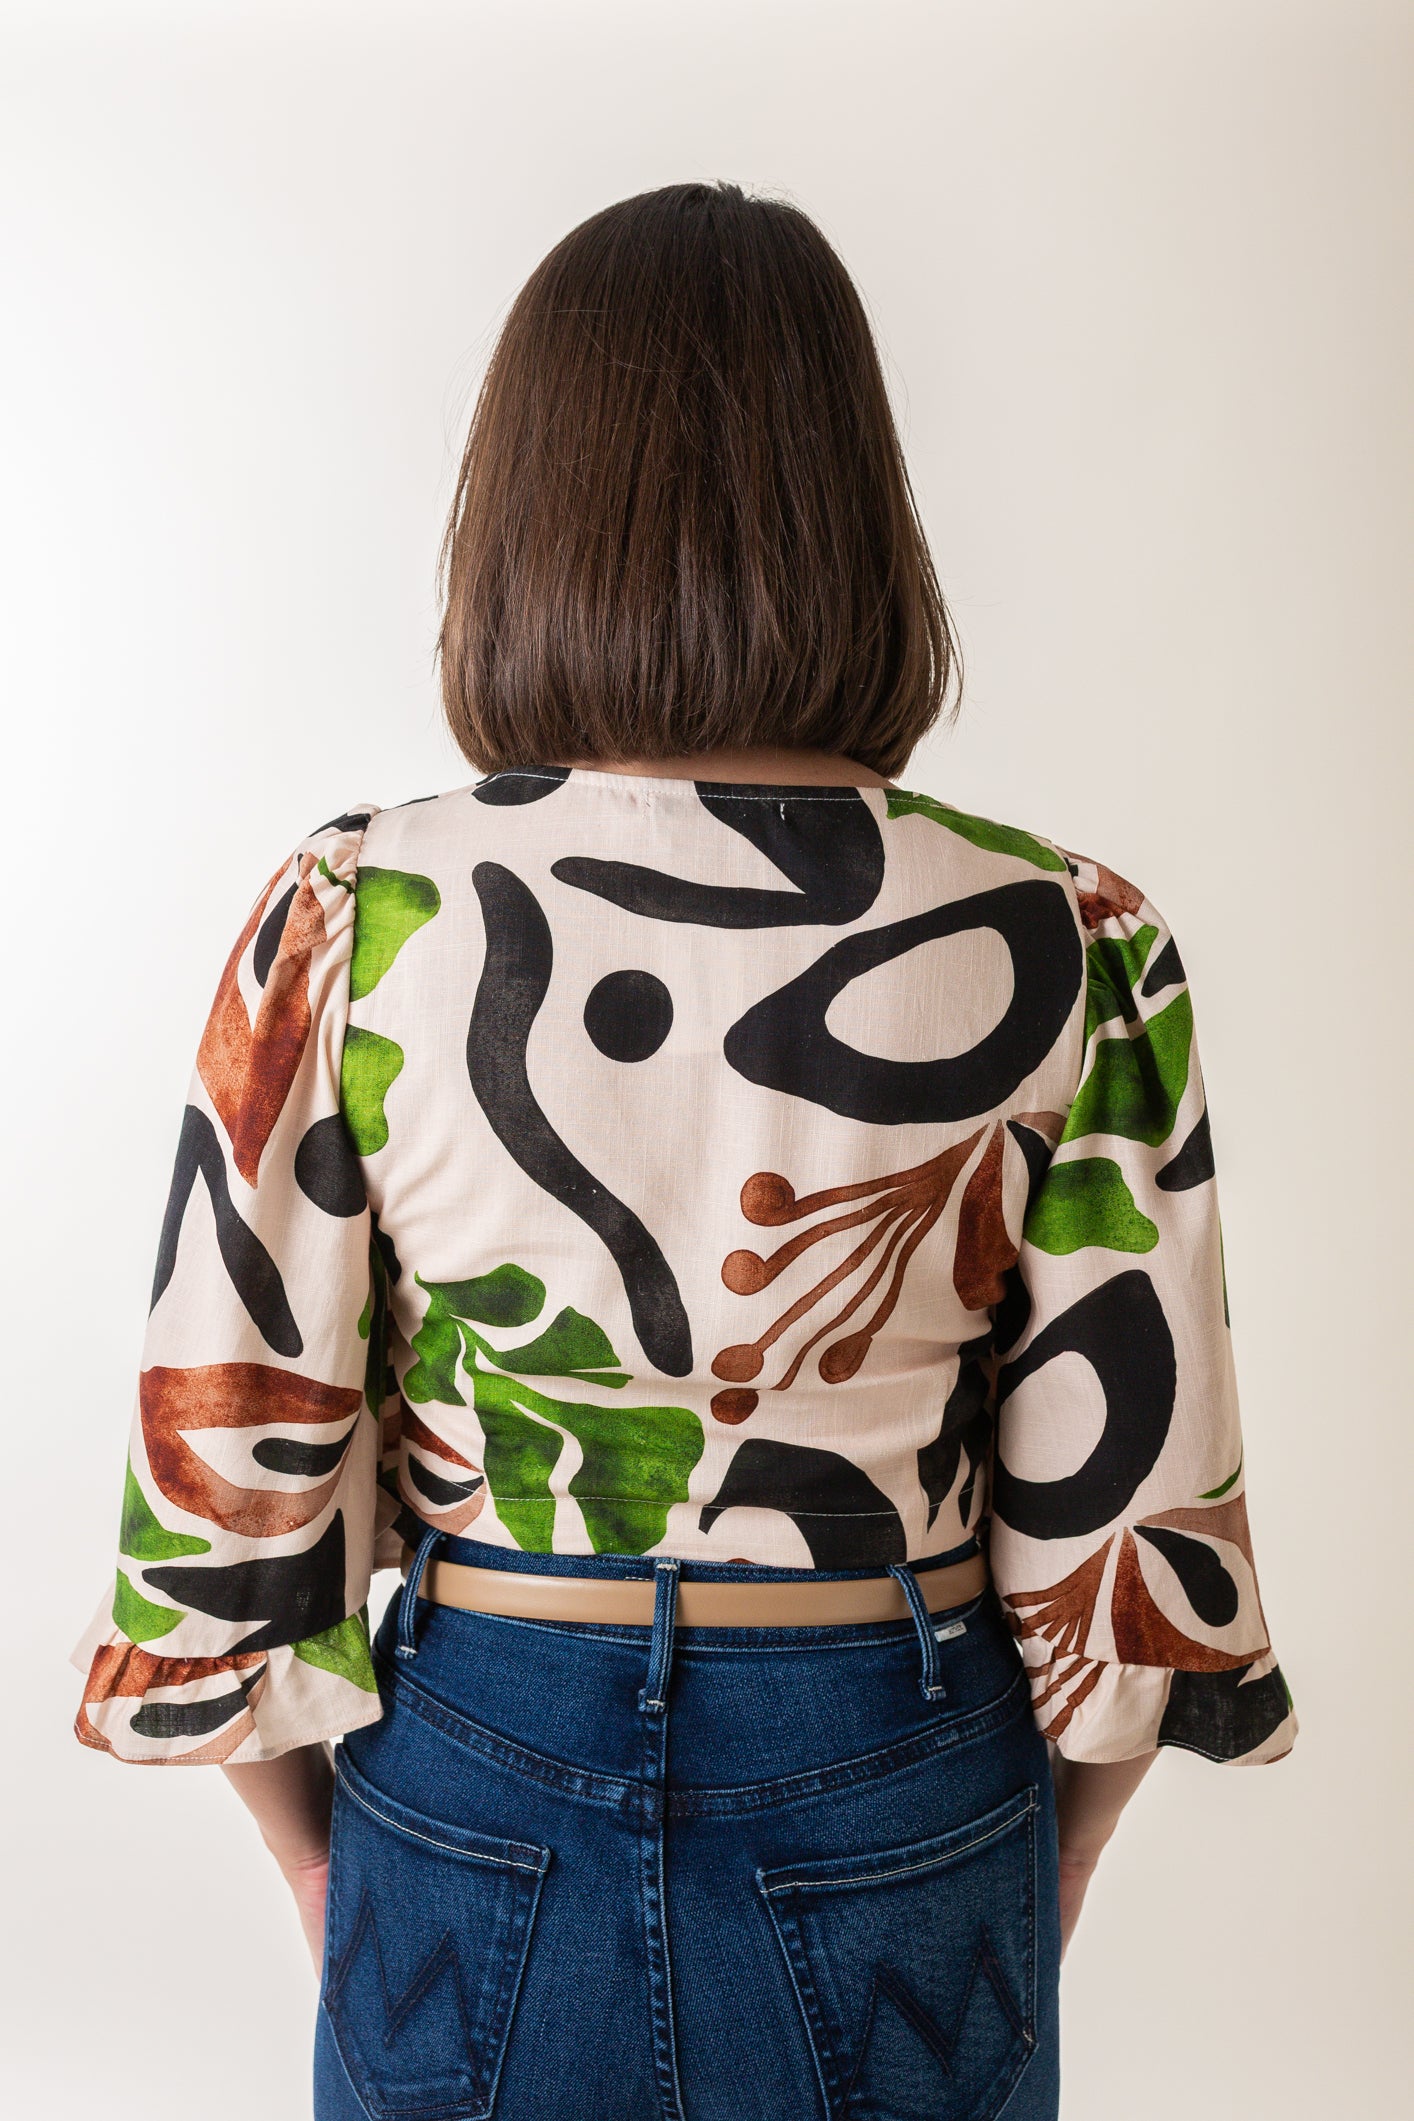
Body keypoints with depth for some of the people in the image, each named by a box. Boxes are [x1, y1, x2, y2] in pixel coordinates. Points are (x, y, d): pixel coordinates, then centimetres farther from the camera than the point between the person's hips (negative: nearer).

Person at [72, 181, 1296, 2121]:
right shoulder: (1068, 948, -16)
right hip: (902, 1826, 1)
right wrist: (1038, 1884, 8)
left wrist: (317, 1855, 8)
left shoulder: (351, 925, -16)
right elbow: (1133, 1517, -9)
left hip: (474, 1819, 1)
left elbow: (228, 1474, -10)